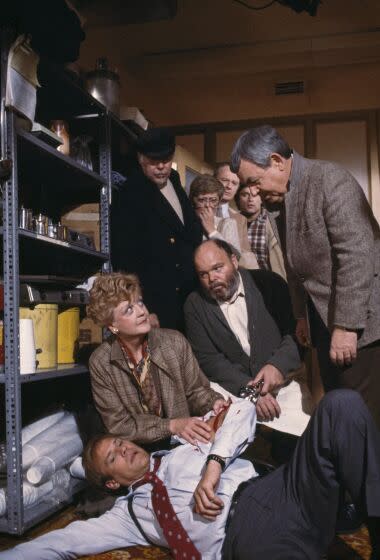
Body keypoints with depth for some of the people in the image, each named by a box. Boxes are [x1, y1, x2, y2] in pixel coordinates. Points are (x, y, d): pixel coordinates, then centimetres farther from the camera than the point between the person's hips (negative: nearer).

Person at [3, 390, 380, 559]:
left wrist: (214, 465, 0)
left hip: (279, 492, 4)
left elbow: (243, 410, 15)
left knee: (341, 404, -21)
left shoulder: (189, 447, 28)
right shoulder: (131, 512, 25)